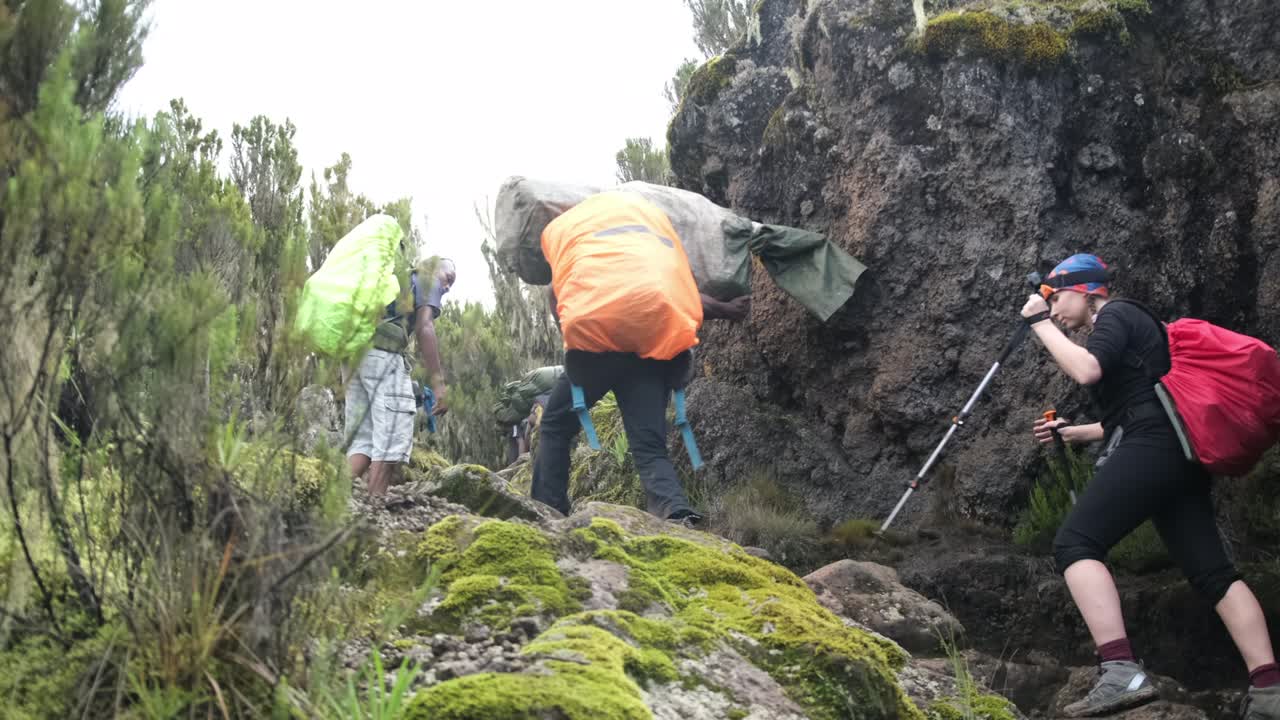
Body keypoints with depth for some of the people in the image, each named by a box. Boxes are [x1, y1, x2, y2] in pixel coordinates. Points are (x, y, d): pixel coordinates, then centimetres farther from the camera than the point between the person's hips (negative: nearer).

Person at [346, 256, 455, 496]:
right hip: (384, 356, -8)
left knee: (362, 440, 5)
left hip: (355, 352, 8)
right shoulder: (430, 280, 10)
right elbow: (424, 328, -6)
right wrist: (438, 383, -11)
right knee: (392, 443, -10)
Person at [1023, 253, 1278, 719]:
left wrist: (1040, 323, -9)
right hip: (1176, 453, 11)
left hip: (1151, 449, -11)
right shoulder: (1124, 328, 29)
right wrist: (1072, 433, 29)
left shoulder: (1115, 316, 1)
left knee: (1075, 544, -18)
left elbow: (1085, 370, -20)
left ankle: (1121, 672, -33)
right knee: (1212, 571, 5)